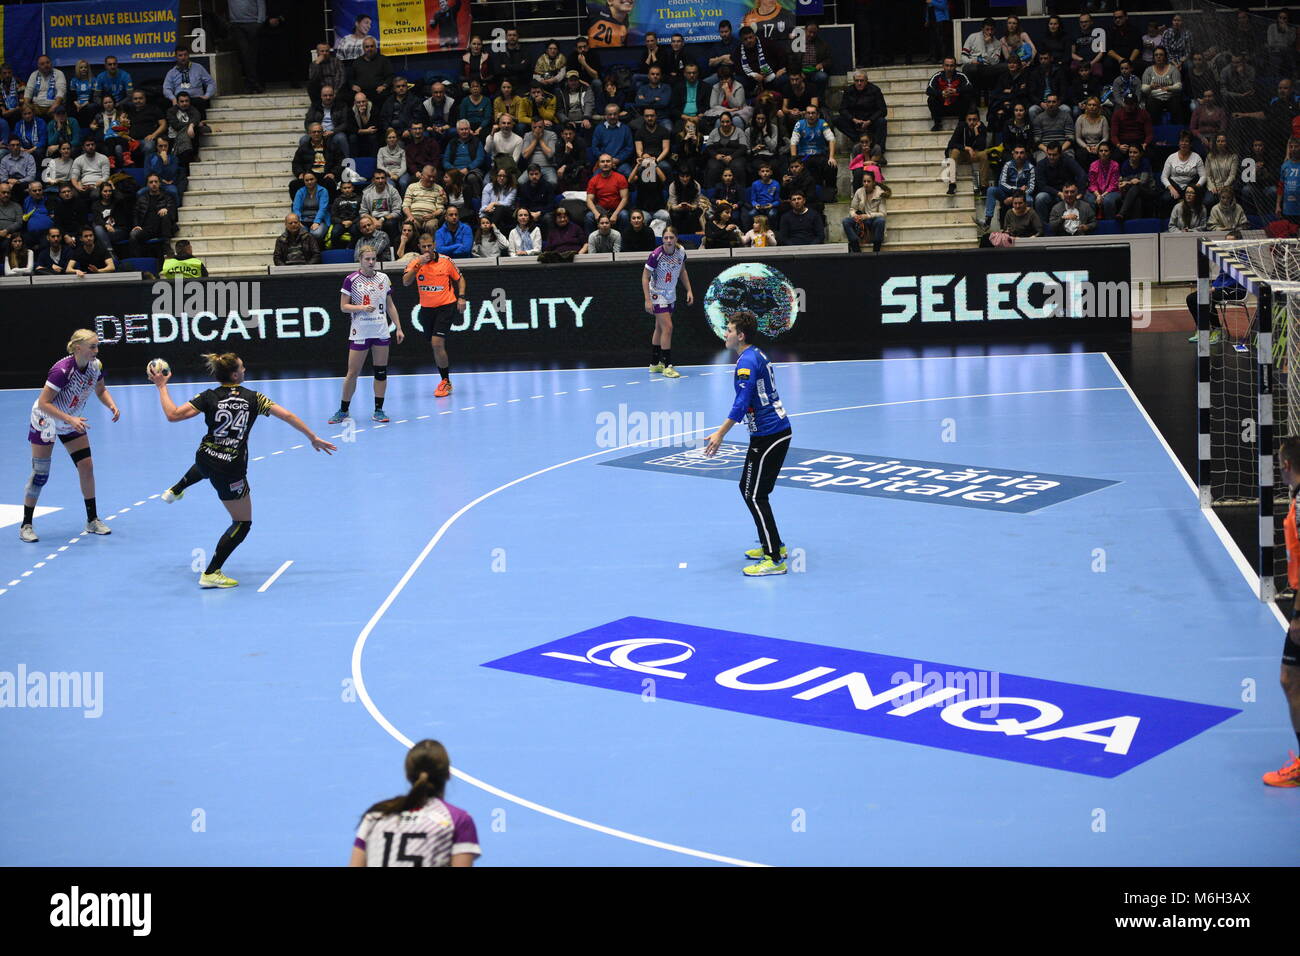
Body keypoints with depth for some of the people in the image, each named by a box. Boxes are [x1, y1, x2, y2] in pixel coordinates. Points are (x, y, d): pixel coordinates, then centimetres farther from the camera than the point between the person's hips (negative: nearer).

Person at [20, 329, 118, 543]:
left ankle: (92, 520, 12)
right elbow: (43, 403, -29)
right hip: (46, 421, -6)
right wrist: (70, 419, -36)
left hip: (73, 421, 6)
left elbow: (101, 390, 7)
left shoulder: (95, 366, -12)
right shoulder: (62, 370, -32)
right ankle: (26, 525, 7)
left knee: (86, 467, 1)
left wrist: (112, 405, -13)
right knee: (40, 474, -4)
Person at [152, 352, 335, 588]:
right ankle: (210, 574, 6)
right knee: (243, 523, 11)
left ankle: (175, 490, 55)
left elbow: (173, 415, -14)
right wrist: (313, 438, 1)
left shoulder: (209, 397, -7)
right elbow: (287, 416, -8)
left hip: (205, 459, 4)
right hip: (231, 471, -4)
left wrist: (161, 386, -2)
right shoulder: (253, 398, -7)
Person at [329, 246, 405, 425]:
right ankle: (343, 410, 10)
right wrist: (362, 307, -19)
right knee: (352, 372, -2)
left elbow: (390, 305, 14)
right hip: (360, 333, -4)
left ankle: (378, 410, 11)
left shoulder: (383, 278, 8)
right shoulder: (351, 280, -4)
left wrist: (398, 328, 9)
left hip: (381, 332, 4)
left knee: (381, 371, 3)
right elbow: (343, 306, -4)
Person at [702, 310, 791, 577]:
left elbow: (742, 403, -25)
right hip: (779, 431, 10)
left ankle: (775, 560, -8)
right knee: (748, 489, 18)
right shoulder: (757, 355, 14)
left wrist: (721, 433, -25)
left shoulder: (747, 362, -17)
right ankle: (772, 545, 26)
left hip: (768, 436, -10)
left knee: (754, 495, -7)